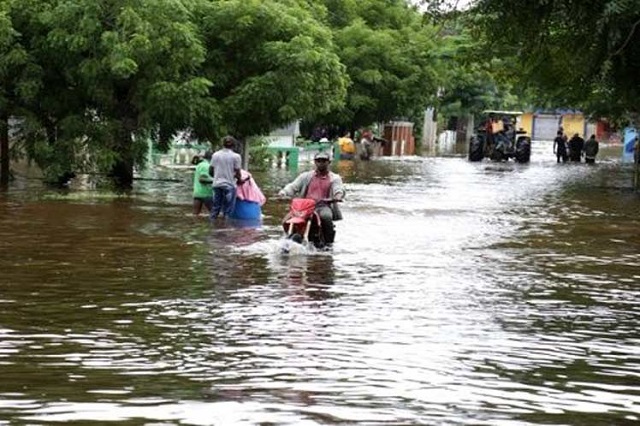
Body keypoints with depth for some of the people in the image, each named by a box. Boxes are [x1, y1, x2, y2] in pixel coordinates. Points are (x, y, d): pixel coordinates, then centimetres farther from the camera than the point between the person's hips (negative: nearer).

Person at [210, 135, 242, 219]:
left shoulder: (215, 155, 5)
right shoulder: (236, 156, -6)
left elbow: (210, 171, 8)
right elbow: (237, 173, -7)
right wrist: (240, 180, 13)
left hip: (217, 184, 4)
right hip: (229, 185, -4)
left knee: (215, 207, 12)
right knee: (228, 210, 1)